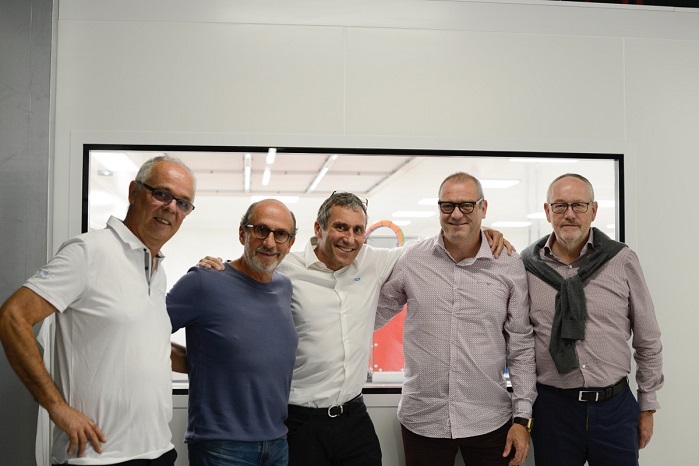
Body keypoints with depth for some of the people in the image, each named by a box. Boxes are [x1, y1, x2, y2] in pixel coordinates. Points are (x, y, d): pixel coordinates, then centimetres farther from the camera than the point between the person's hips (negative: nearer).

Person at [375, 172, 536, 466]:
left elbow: (521, 345, 2)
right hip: (422, 420, 0)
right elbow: (373, 315, 10)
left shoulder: (509, 265, -2)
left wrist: (522, 417, 0)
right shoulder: (411, 260, -2)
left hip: (490, 422, 0)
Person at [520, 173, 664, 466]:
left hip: (615, 407, 0)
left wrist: (648, 406, 8)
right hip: (552, 406, 0)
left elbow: (648, 341, 4)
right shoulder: (526, 264, -3)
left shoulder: (623, 261, -3)